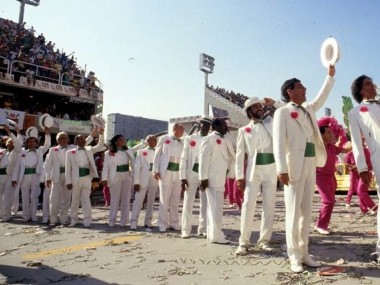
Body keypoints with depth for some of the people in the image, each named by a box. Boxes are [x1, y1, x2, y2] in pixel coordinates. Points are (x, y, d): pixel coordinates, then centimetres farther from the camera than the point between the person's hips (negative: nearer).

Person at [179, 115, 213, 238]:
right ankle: (186, 230, 12)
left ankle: (203, 229, 18)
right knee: (188, 202, 3)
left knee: (205, 203, 7)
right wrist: (182, 177, -5)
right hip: (192, 173, -1)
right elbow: (183, 159, 1)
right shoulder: (190, 139, 4)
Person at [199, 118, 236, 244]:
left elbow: (231, 157, 16)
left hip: (221, 178, 8)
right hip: (212, 179, -8)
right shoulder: (209, 139, -9)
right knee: (216, 207, -5)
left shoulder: (226, 139, 14)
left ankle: (213, 233, 25)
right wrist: (203, 178, -18)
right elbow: (203, 158, -14)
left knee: (216, 206, 15)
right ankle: (216, 235, 2)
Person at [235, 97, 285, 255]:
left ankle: (264, 240, 14)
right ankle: (244, 242, -1)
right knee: (248, 205, -7)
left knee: (269, 206, 4)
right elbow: (240, 154, 2)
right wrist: (240, 176, -4)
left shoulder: (271, 122, 14)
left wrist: (274, 103, 1)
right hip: (253, 171, -2)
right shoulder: (244, 130, 7)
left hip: (270, 170, 2)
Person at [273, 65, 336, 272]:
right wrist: (282, 168, -22)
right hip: (294, 166, -7)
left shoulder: (308, 109, 18)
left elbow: (321, 98, 35)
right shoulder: (283, 112, -3)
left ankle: (304, 253, 16)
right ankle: (294, 256, 3)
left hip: (311, 164, 7)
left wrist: (330, 76, 28)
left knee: (306, 211, 8)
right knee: (293, 212, -4)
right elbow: (278, 141, -12)